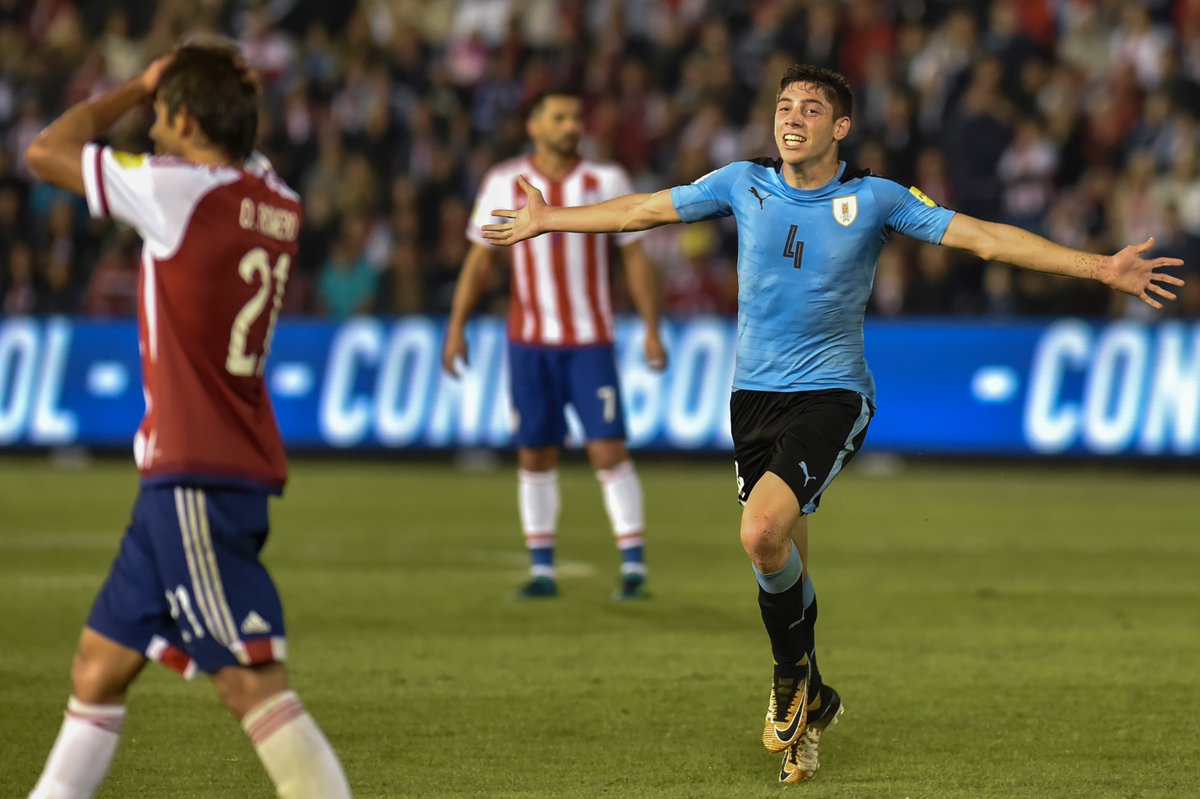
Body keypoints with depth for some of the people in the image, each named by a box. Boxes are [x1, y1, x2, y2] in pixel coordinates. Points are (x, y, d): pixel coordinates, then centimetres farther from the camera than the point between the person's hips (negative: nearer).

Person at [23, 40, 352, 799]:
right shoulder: (277, 204, 8)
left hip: (198, 482, -9)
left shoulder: (180, 190, -14)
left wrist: (139, 86, 7)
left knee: (253, 681, -13)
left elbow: (46, 152, -3)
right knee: (99, 666, 16)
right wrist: (233, 94, 14)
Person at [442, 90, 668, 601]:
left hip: (591, 342, -1)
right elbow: (479, 259, 9)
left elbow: (634, 258, 5)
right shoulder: (504, 184, 3)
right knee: (534, 455, 4)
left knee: (608, 449, -8)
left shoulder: (607, 182, 2)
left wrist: (652, 329, 0)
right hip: (529, 342, 1)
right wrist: (456, 327, 3)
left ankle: (633, 567, -4)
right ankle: (542, 570, 11)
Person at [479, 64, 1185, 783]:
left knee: (763, 531, -25)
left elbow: (983, 237, -6)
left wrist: (1101, 267, -13)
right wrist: (546, 220, 23)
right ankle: (810, 701, 24)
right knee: (785, 560, 7)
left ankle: (794, 673, -1)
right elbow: (644, 210, 15)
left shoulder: (875, 198, -5)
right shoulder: (744, 184, 3)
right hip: (755, 394, 4)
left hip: (832, 393, -4)